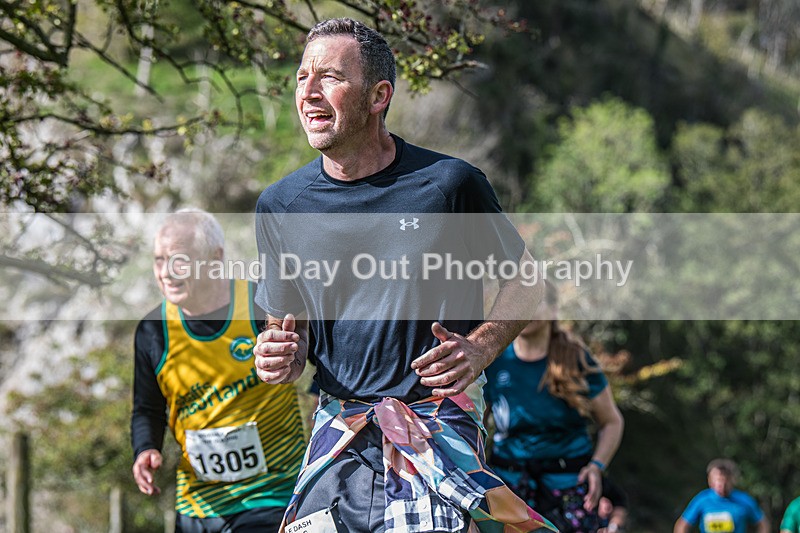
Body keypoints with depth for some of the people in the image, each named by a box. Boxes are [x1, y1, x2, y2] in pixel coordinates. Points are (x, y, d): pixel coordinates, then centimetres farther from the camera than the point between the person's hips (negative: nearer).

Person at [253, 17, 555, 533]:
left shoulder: (450, 182, -7)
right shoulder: (281, 204, 3)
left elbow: (525, 282, 4)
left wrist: (480, 347, -13)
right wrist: (284, 358, -7)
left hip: (438, 428, -3)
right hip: (338, 431, 3)